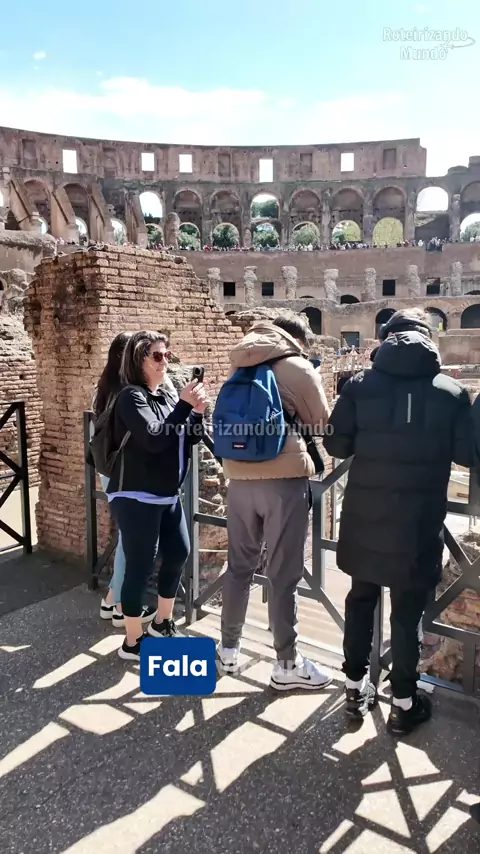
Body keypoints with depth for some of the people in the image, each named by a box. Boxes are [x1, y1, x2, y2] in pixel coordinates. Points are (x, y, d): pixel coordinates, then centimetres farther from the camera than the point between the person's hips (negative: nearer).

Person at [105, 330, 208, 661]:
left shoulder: (169, 393, 9)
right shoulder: (131, 396, -12)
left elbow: (190, 439, 8)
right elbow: (154, 439, -25)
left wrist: (197, 411, -10)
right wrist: (185, 405, -23)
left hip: (168, 494, 8)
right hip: (136, 497, -8)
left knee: (179, 554, 16)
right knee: (140, 566, -2)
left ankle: (162, 622, 35)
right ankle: (133, 642, 15)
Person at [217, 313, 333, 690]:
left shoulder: (241, 365, 12)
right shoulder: (300, 368, -3)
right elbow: (323, 425, 6)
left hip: (239, 476, 6)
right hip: (284, 478, -5)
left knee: (240, 565, 16)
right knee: (284, 574, 3)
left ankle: (229, 648, 28)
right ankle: (287, 664, 14)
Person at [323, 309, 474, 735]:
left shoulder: (361, 384, -5)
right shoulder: (452, 391, -6)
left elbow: (336, 445, -4)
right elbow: (467, 455, 0)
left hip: (365, 517, 1)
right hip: (419, 522, -1)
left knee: (361, 599, 18)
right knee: (408, 611, 11)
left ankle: (355, 687, 30)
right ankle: (404, 702, 25)